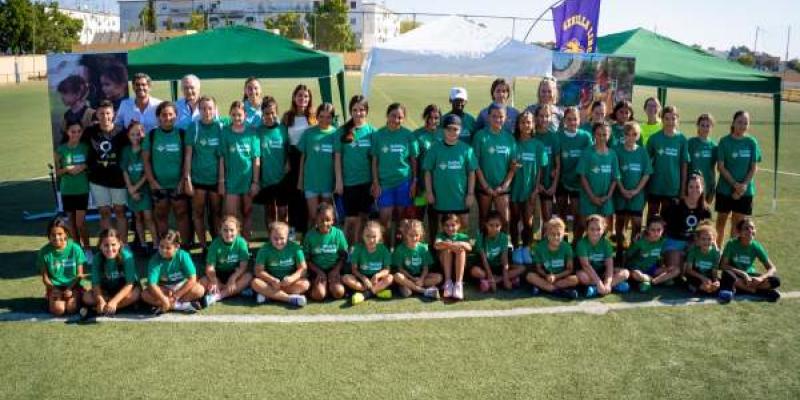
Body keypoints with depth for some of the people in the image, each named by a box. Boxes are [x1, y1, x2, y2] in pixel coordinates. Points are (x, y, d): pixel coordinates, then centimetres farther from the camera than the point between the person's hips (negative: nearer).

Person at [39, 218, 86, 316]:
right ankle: (50, 299, 11)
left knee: (71, 308, -26)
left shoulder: (75, 248, -7)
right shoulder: (44, 252, -5)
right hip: (55, 287, 1)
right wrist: (53, 289, -16)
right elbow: (45, 277, 0)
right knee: (58, 310, -24)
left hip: (73, 285, -1)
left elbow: (79, 274, -3)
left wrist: (70, 289, -16)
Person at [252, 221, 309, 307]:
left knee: (305, 284, -29)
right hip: (271, 282, 1)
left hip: (289, 283, 0)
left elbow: (303, 269, -9)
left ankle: (268, 294, -26)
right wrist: (272, 280, -28)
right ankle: (290, 298, -32)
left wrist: (292, 278, -30)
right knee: (255, 283, -29)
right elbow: (258, 270, -11)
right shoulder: (264, 249, -7)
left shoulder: (295, 247, -8)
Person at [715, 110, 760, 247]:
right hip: (725, 189, -1)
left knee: (737, 223, 8)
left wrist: (744, 185, -12)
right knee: (721, 221, 9)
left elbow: (754, 168, 1)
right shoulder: (725, 141, -6)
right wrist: (735, 184, -14)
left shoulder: (752, 142, 0)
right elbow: (720, 166, -7)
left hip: (745, 190, 2)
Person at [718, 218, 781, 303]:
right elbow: (723, 265, -17)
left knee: (775, 281, -21)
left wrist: (760, 278, -27)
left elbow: (772, 269, -8)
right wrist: (743, 274, -26)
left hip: (749, 275, 2)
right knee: (727, 274, -38)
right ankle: (758, 291, -22)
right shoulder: (731, 244, -14)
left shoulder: (756, 246, -8)